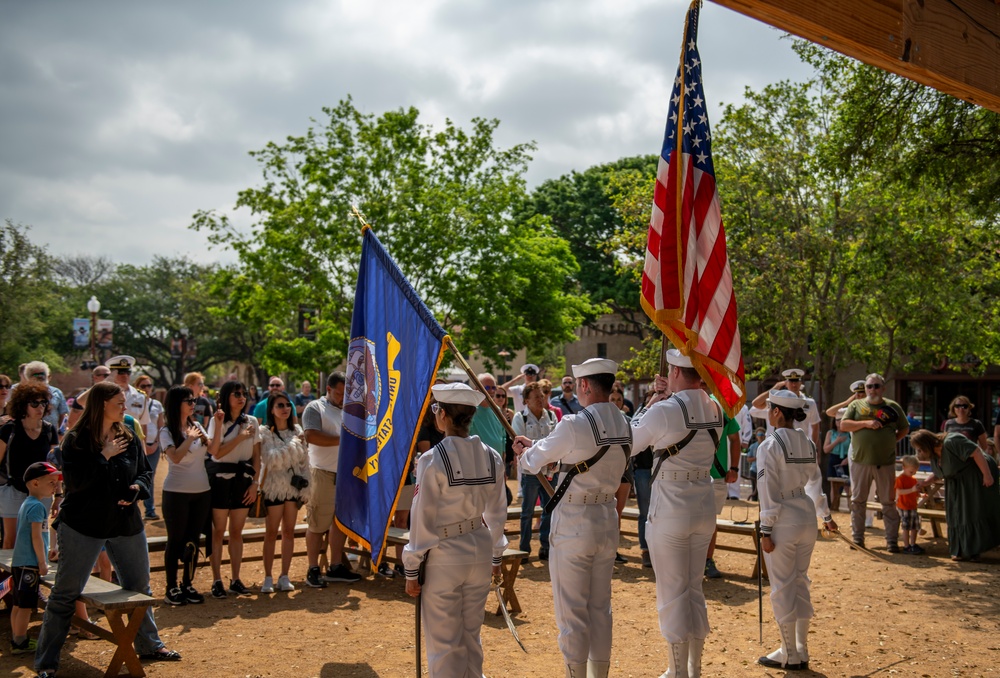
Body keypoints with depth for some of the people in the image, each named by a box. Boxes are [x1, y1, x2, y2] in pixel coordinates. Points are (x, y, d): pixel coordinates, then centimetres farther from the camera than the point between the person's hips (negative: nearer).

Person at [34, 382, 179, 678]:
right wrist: (104, 456, -20)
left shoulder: (130, 438, 4)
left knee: (139, 587, 13)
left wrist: (138, 487, -9)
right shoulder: (76, 440, -10)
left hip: (126, 524, 5)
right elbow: (74, 481, -20)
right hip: (82, 525, -5)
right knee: (64, 594, 1)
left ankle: (149, 645, 29)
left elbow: (145, 472, 11)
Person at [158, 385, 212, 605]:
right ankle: (171, 588, 11)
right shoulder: (167, 431, -7)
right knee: (176, 541, 3)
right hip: (177, 493, -5)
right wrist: (190, 437, -16)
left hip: (202, 492, 5)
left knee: (193, 541, 9)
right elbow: (175, 456, -23)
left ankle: (188, 585, 19)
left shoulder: (197, 426, 7)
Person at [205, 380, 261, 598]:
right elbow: (216, 452, -18)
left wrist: (255, 482, -1)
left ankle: (235, 580, 15)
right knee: (218, 532, 1)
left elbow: (256, 456, 7)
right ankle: (217, 581, 7)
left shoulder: (251, 422, 6)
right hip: (220, 479, -3)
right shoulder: (217, 421, -5)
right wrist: (241, 437, -19)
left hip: (243, 479, 3)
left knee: (237, 531, 9)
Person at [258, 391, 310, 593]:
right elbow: (271, 458, -19)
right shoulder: (265, 432, -4)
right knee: (271, 533, 0)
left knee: (289, 531, 7)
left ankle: (285, 576, 13)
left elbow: (304, 461, 8)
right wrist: (293, 444, -21)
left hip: (293, 486, 4)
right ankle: (268, 578, 7)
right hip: (274, 487, -4)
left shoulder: (296, 430, 8)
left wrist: (306, 489, 4)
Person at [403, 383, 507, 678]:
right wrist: (496, 555, 21)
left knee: (443, 641, 9)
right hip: (480, 550, 5)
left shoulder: (433, 459, -17)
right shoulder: (491, 457, -2)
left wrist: (412, 570, -3)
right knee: (471, 635, 21)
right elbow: (496, 513, 8)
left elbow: (423, 518, -13)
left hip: (445, 554, -5)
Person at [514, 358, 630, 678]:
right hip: (607, 521, 7)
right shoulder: (624, 425, 1)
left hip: (573, 524, -7)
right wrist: (535, 446, 18)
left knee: (572, 610, 6)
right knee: (600, 607, 17)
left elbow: (534, 462, -6)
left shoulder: (574, 425, -20)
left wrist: (524, 454, 17)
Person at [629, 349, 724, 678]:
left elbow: (628, 442, -7)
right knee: (695, 589, 18)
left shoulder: (666, 409, -18)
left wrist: (653, 400, 0)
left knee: (673, 593, 5)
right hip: (705, 507, 7)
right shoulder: (715, 410, 2)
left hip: (669, 511, -6)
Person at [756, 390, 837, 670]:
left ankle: (790, 655, 13)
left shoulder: (770, 445, -14)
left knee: (782, 587, 4)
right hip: (807, 519, 7)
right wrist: (826, 514, 32)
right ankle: (801, 651, 25)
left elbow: (769, 491, -15)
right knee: (800, 584, 16)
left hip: (783, 522, -7)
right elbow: (815, 482, 19)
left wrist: (766, 531, -12)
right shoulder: (808, 444, 7)